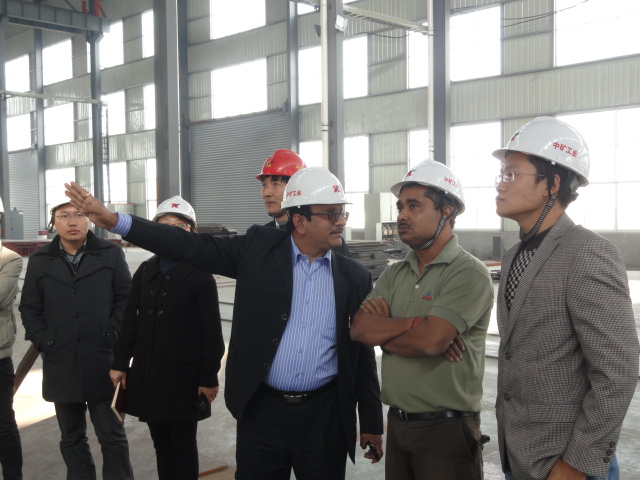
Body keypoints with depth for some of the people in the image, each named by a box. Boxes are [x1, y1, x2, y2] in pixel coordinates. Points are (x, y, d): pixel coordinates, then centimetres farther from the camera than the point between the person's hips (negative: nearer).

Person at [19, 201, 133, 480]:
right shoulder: (39, 260, 6)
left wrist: (113, 337, -7)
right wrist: (44, 343, -3)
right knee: (71, 437, 14)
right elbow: (29, 308, 8)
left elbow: (126, 299, 2)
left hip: (104, 364, -2)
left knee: (112, 436, 5)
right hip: (61, 365, 2)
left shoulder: (111, 254, 1)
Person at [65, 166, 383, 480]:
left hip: (326, 418, 1)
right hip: (262, 411, -1)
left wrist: (372, 423, 9)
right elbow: (191, 246, -8)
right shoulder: (258, 249, -3)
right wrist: (114, 220, -16)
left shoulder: (355, 278, 1)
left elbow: (363, 356, 6)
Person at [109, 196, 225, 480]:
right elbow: (129, 321, 11)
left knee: (183, 445, 6)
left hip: (184, 374, -4)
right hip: (148, 372, 5)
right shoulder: (145, 271, 7)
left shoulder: (200, 275, -7)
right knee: (161, 443, 14)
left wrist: (209, 377, -10)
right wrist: (119, 363, 7)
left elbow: (211, 331, -8)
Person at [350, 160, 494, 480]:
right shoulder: (394, 274, 8)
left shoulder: (469, 274, -13)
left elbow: (430, 342, -24)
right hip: (397, 423, 6)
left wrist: (383, 335, -6)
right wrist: (414, 322, -17)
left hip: (447, 429, -6)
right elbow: (358, 329, -5)